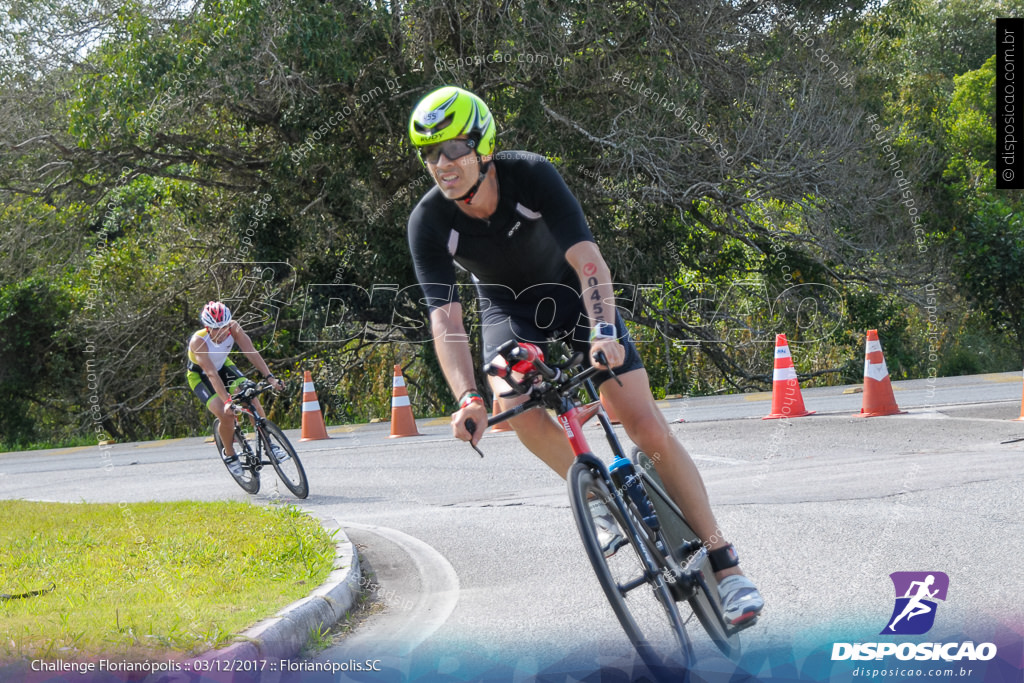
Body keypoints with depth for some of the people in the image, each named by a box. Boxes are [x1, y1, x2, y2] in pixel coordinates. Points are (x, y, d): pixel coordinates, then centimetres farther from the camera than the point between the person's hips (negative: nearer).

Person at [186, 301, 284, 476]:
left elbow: (251, 351, -30)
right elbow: (211, 373, -43)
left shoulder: (233, 328, -26)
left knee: (251, 399, -17)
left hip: (224, 366, 4)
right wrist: (226, 401, -52)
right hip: (200, 376, -4)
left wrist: (269, 377, -41)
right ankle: (229, 454, 4)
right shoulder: (198, 342, -37)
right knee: (226, 414, -23)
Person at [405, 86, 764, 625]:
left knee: (649, 430, -12)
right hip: (510, 312, 2)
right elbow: (445, 318, -28)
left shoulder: (531, 175, -28)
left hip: (574, 298, -2)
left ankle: (723, 564, -4)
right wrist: (467, 398, -44)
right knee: (516, 405, -32)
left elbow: (588, 259, -35)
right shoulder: (429, 222, -22)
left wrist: (603, 330, -52)